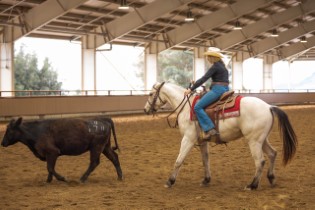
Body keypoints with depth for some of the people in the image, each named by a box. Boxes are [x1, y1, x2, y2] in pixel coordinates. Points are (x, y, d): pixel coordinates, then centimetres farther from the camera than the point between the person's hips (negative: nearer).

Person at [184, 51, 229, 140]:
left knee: (197, 107, -13)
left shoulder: (215, 67, -11)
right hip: (225, 89, 11)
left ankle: (209, 129, -22)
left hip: (217, 90, -11)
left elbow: (203, 79, -15)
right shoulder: (222, 66, 18)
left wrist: (191, 89, -13)